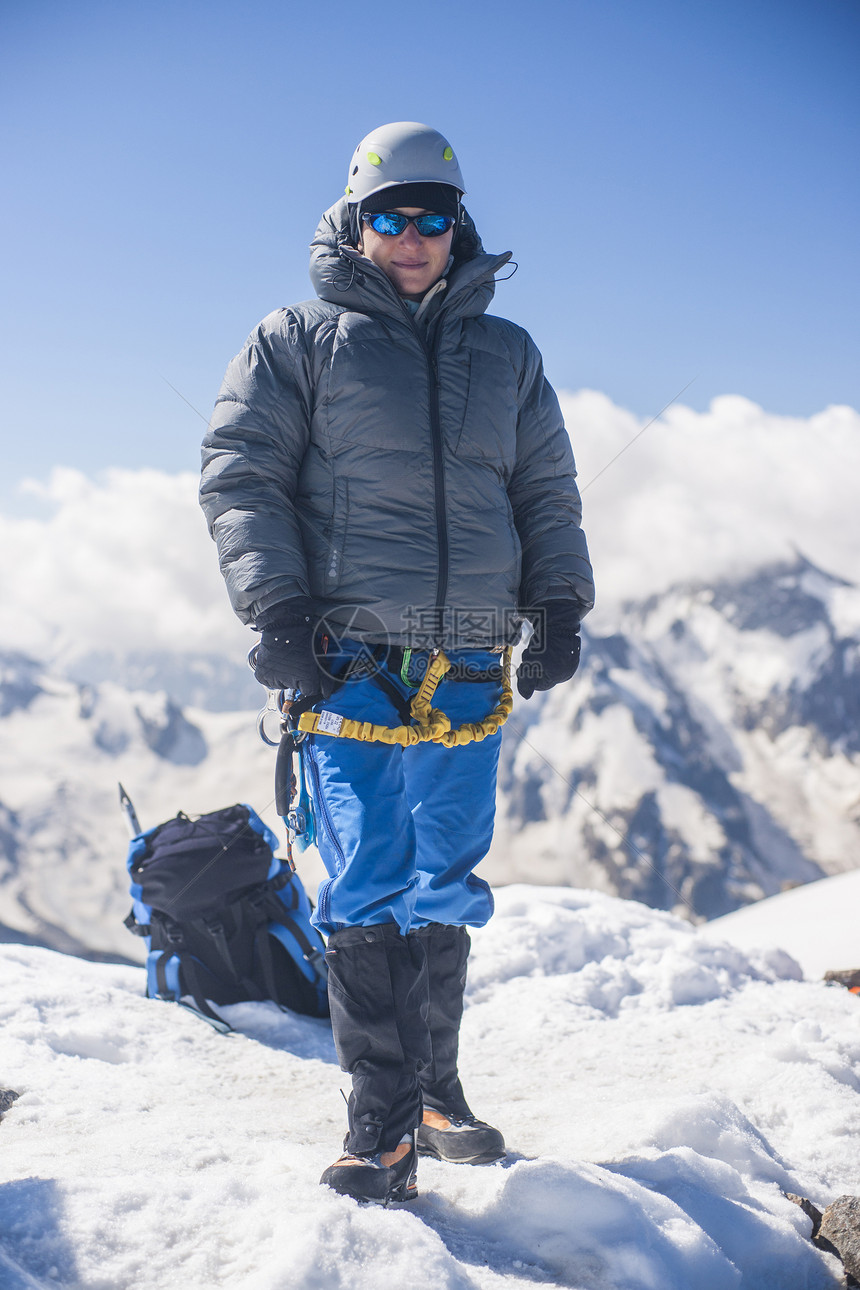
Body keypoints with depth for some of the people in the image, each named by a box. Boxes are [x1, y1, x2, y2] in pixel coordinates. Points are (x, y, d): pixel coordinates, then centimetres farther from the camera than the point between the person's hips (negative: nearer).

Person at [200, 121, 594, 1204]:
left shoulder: (505, 354, 19)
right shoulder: (299, 340, 8)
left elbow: (547, 493, 22)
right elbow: (241, 474, 2)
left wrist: (559, 607, 9)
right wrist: (279, 606, -10)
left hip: (469, 663, 3)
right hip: (351, 656, -3)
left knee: (445, 884, 8)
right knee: (369, 886, -5)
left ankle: (434, 1091, 20)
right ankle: (383, 1118, 0)